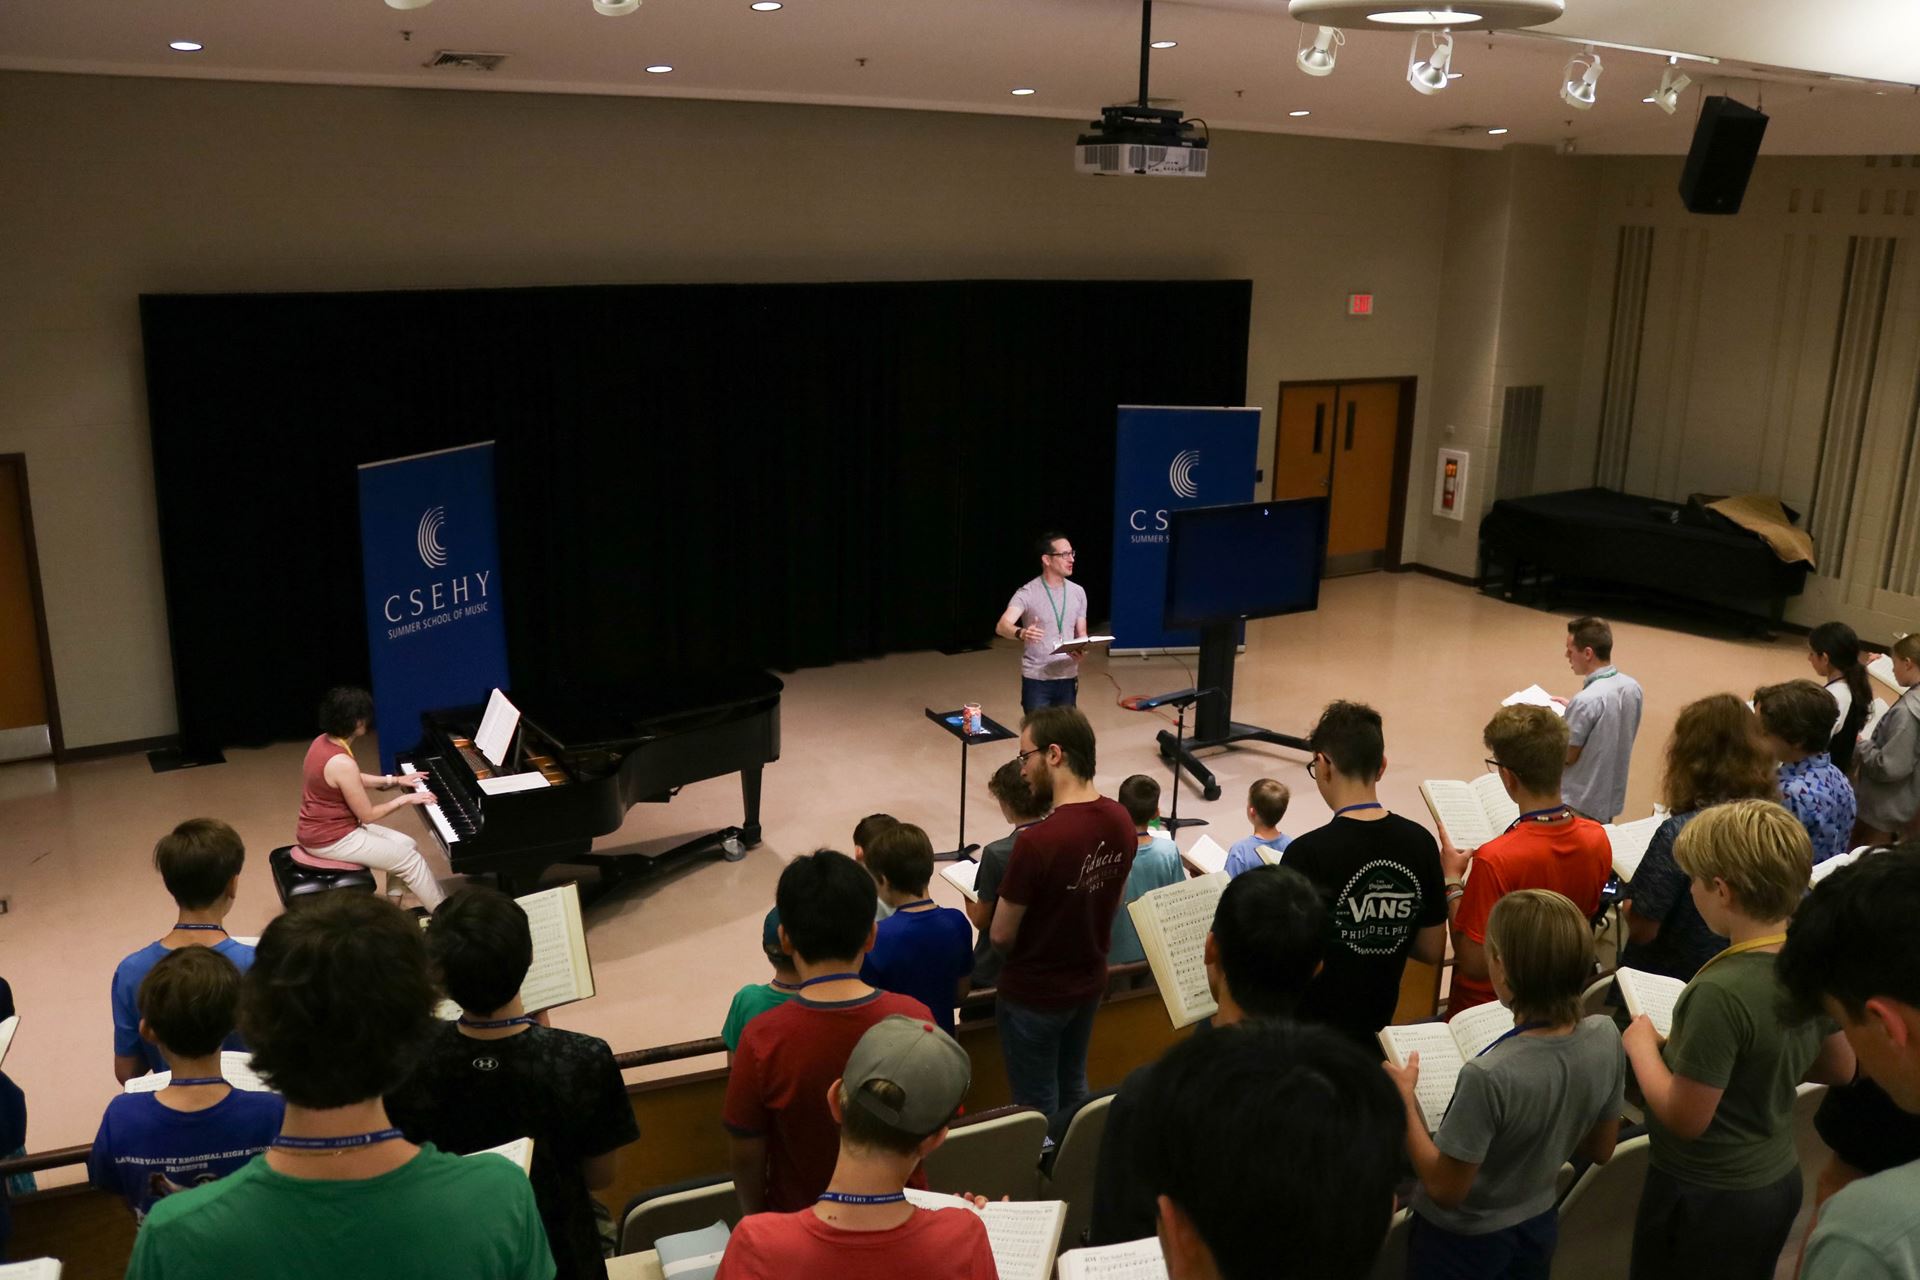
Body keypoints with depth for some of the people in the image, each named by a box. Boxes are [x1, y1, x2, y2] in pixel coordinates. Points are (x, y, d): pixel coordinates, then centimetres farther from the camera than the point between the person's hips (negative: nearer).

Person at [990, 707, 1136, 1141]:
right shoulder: (1121, 822, -9)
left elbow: (1001, 936, -20)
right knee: (1073, 1090, 25)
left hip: (1034, 994, -6)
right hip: (1090, 980, 7)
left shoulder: (1037, 841, -31)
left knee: (1038, 1110, 13)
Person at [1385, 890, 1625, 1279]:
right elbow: (1601, 1150, -1)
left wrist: (1404, 1099, -16)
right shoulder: (1605, 1036, -16)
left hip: (1463, 1242, -5)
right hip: (1539, 1228, 5)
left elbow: (1445, 1190, -23)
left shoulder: (1490, 1076, -36)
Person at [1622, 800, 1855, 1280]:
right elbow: (1840, 1069, 8)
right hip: (1780, 1181, 7)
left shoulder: (1722, 993, -32)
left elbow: (1684, 1118, -25)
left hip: (1708, 1199, -7)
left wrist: (1642, 1044, -11)